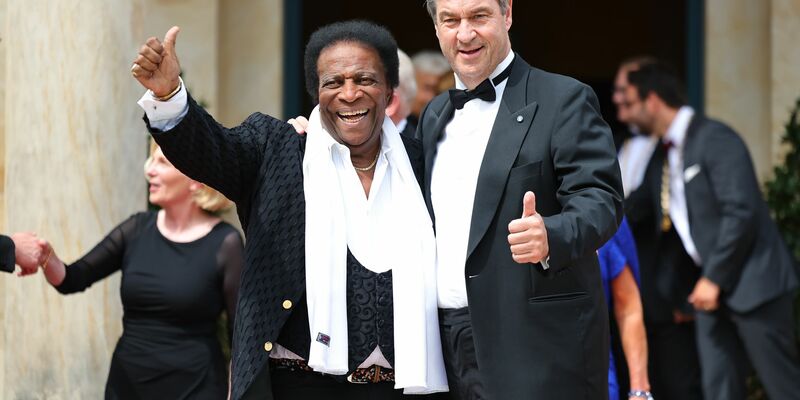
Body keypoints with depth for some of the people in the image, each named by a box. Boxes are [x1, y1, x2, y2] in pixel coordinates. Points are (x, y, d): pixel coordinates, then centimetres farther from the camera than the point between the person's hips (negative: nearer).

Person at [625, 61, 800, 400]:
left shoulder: (714, 139, -11)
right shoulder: (664, 157, 15)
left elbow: (742, 212, -18)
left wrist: (713, 278, -16)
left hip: (752, 282, -8)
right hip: (712, 287, 8)